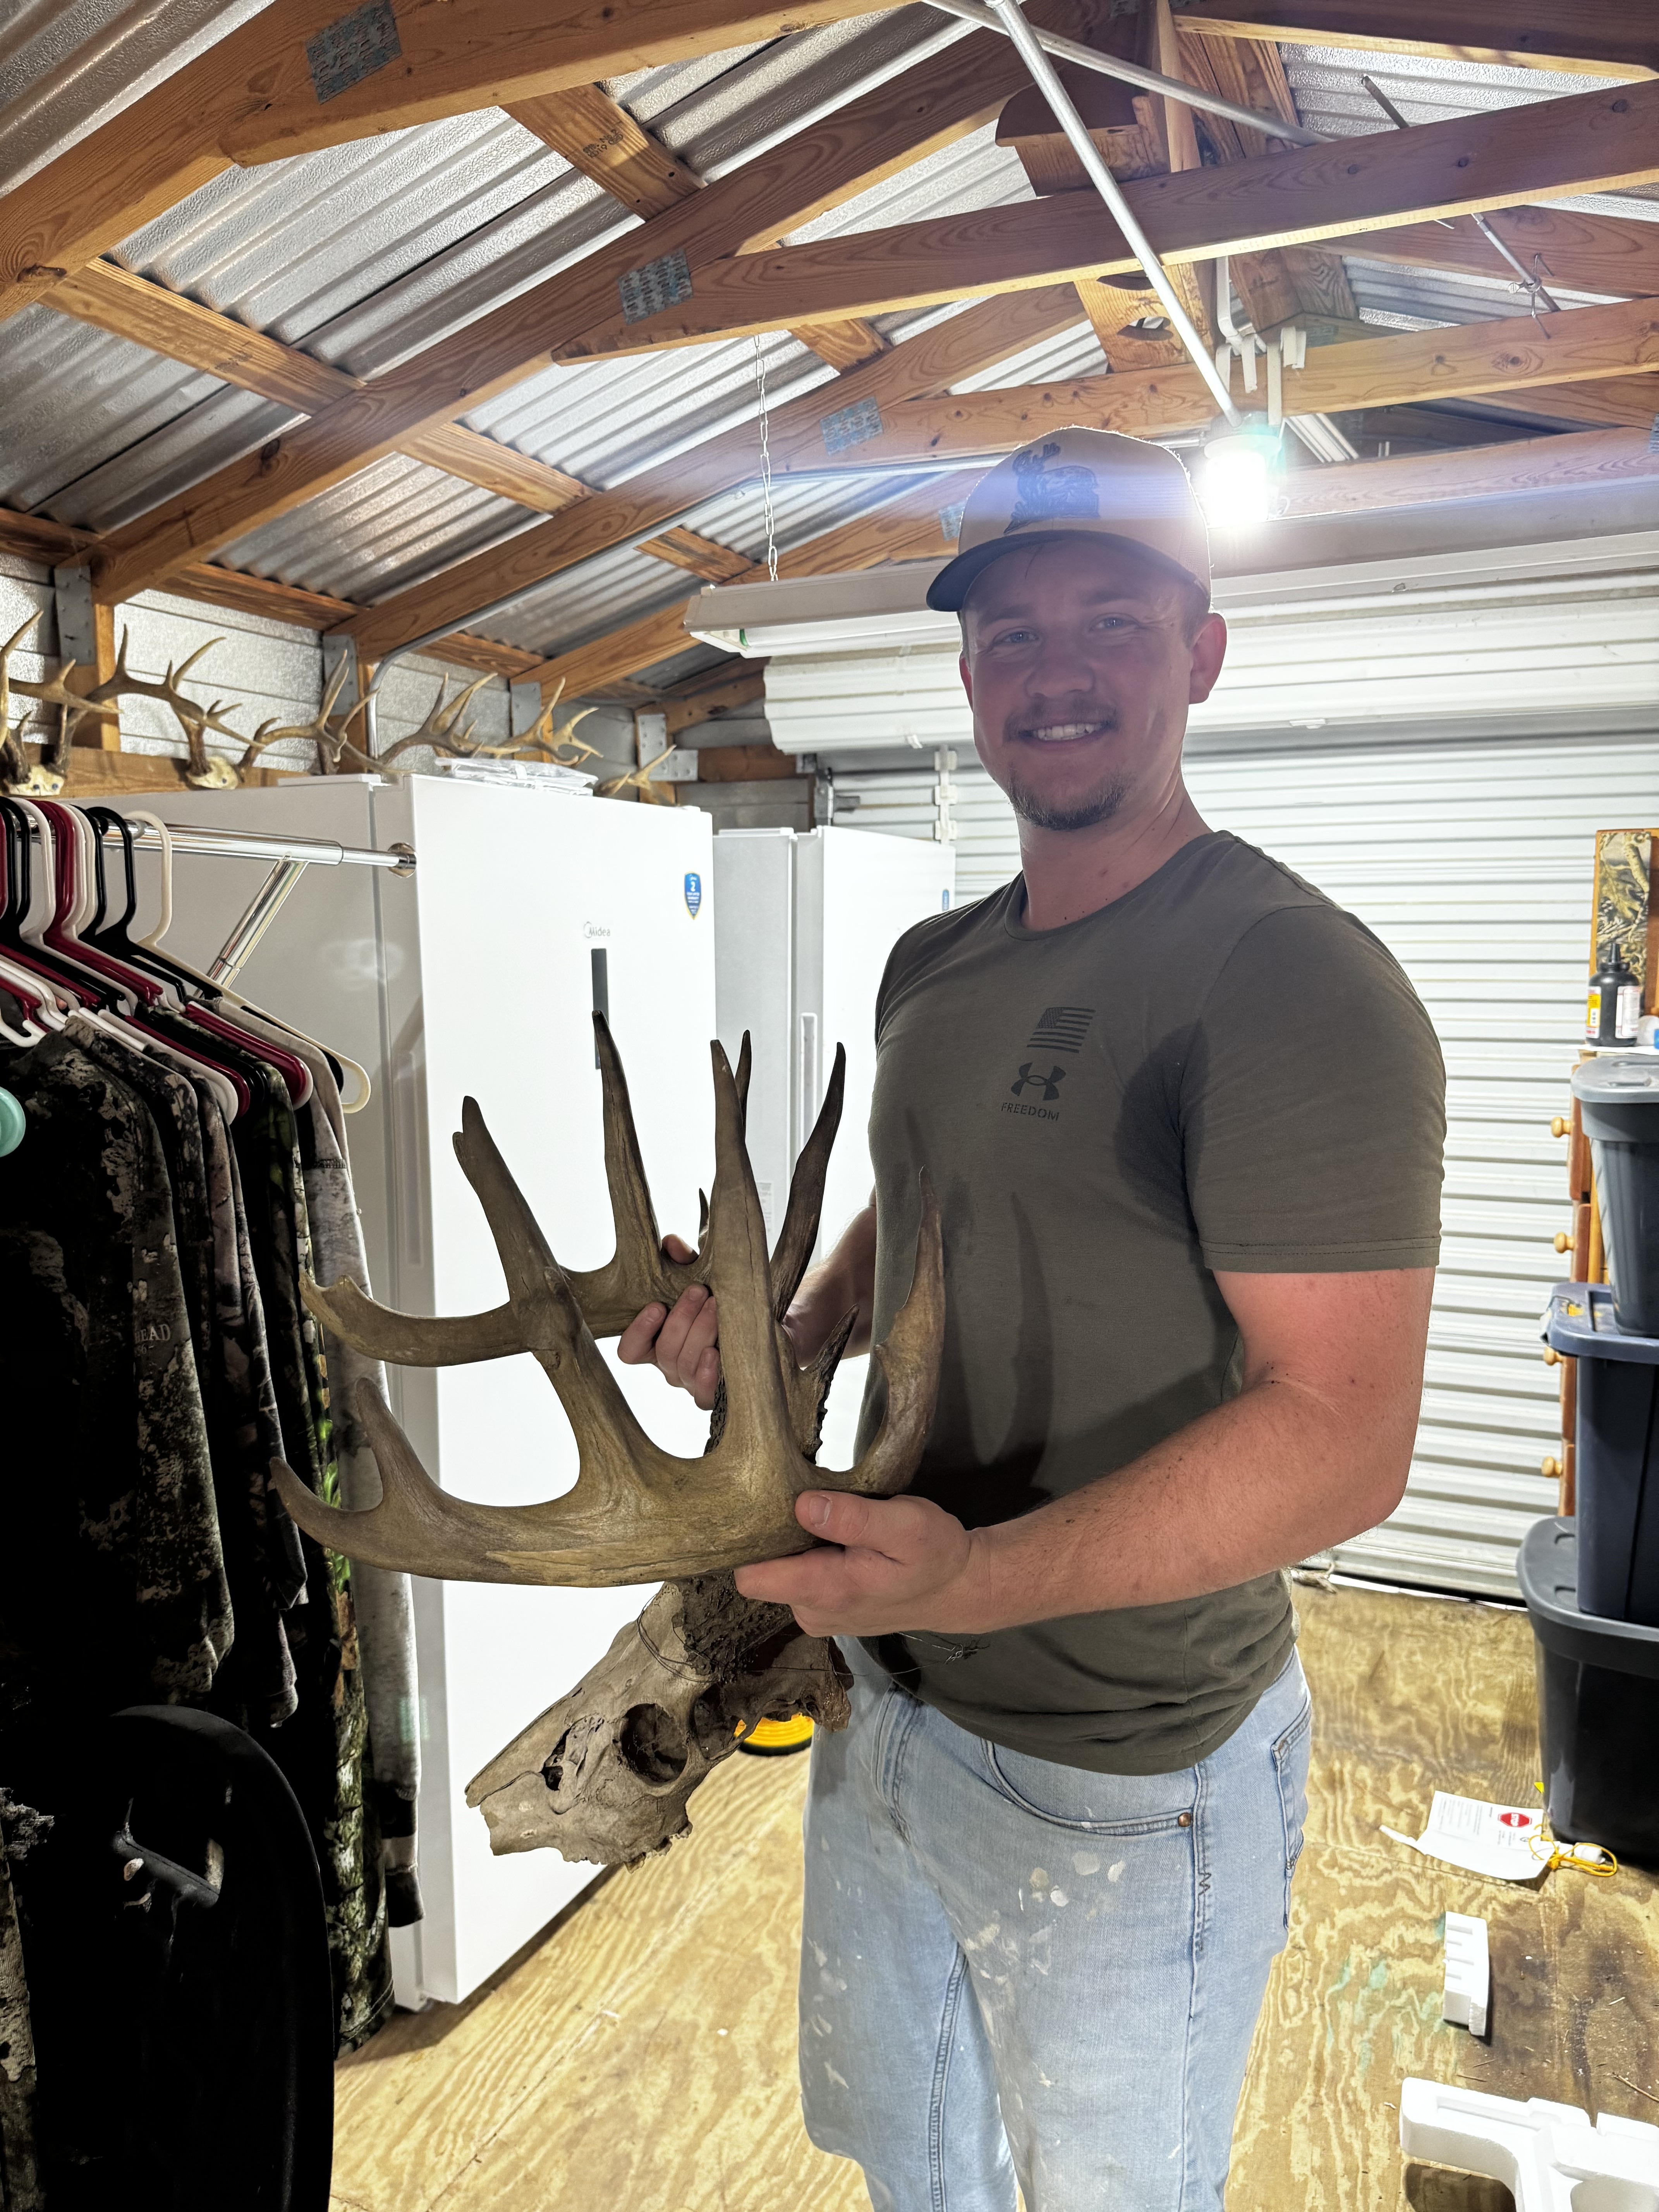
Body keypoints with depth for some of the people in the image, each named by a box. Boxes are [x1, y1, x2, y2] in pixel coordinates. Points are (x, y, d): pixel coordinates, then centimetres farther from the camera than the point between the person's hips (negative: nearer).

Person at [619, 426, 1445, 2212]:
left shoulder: (1290, 981, -22)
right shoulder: (933, 966, 4)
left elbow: (1342, 1438, -26)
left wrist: (974, 1577, -36)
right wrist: (785, 1345, -3)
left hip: (1125, 1779, -7)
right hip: (891, 1702, 7)